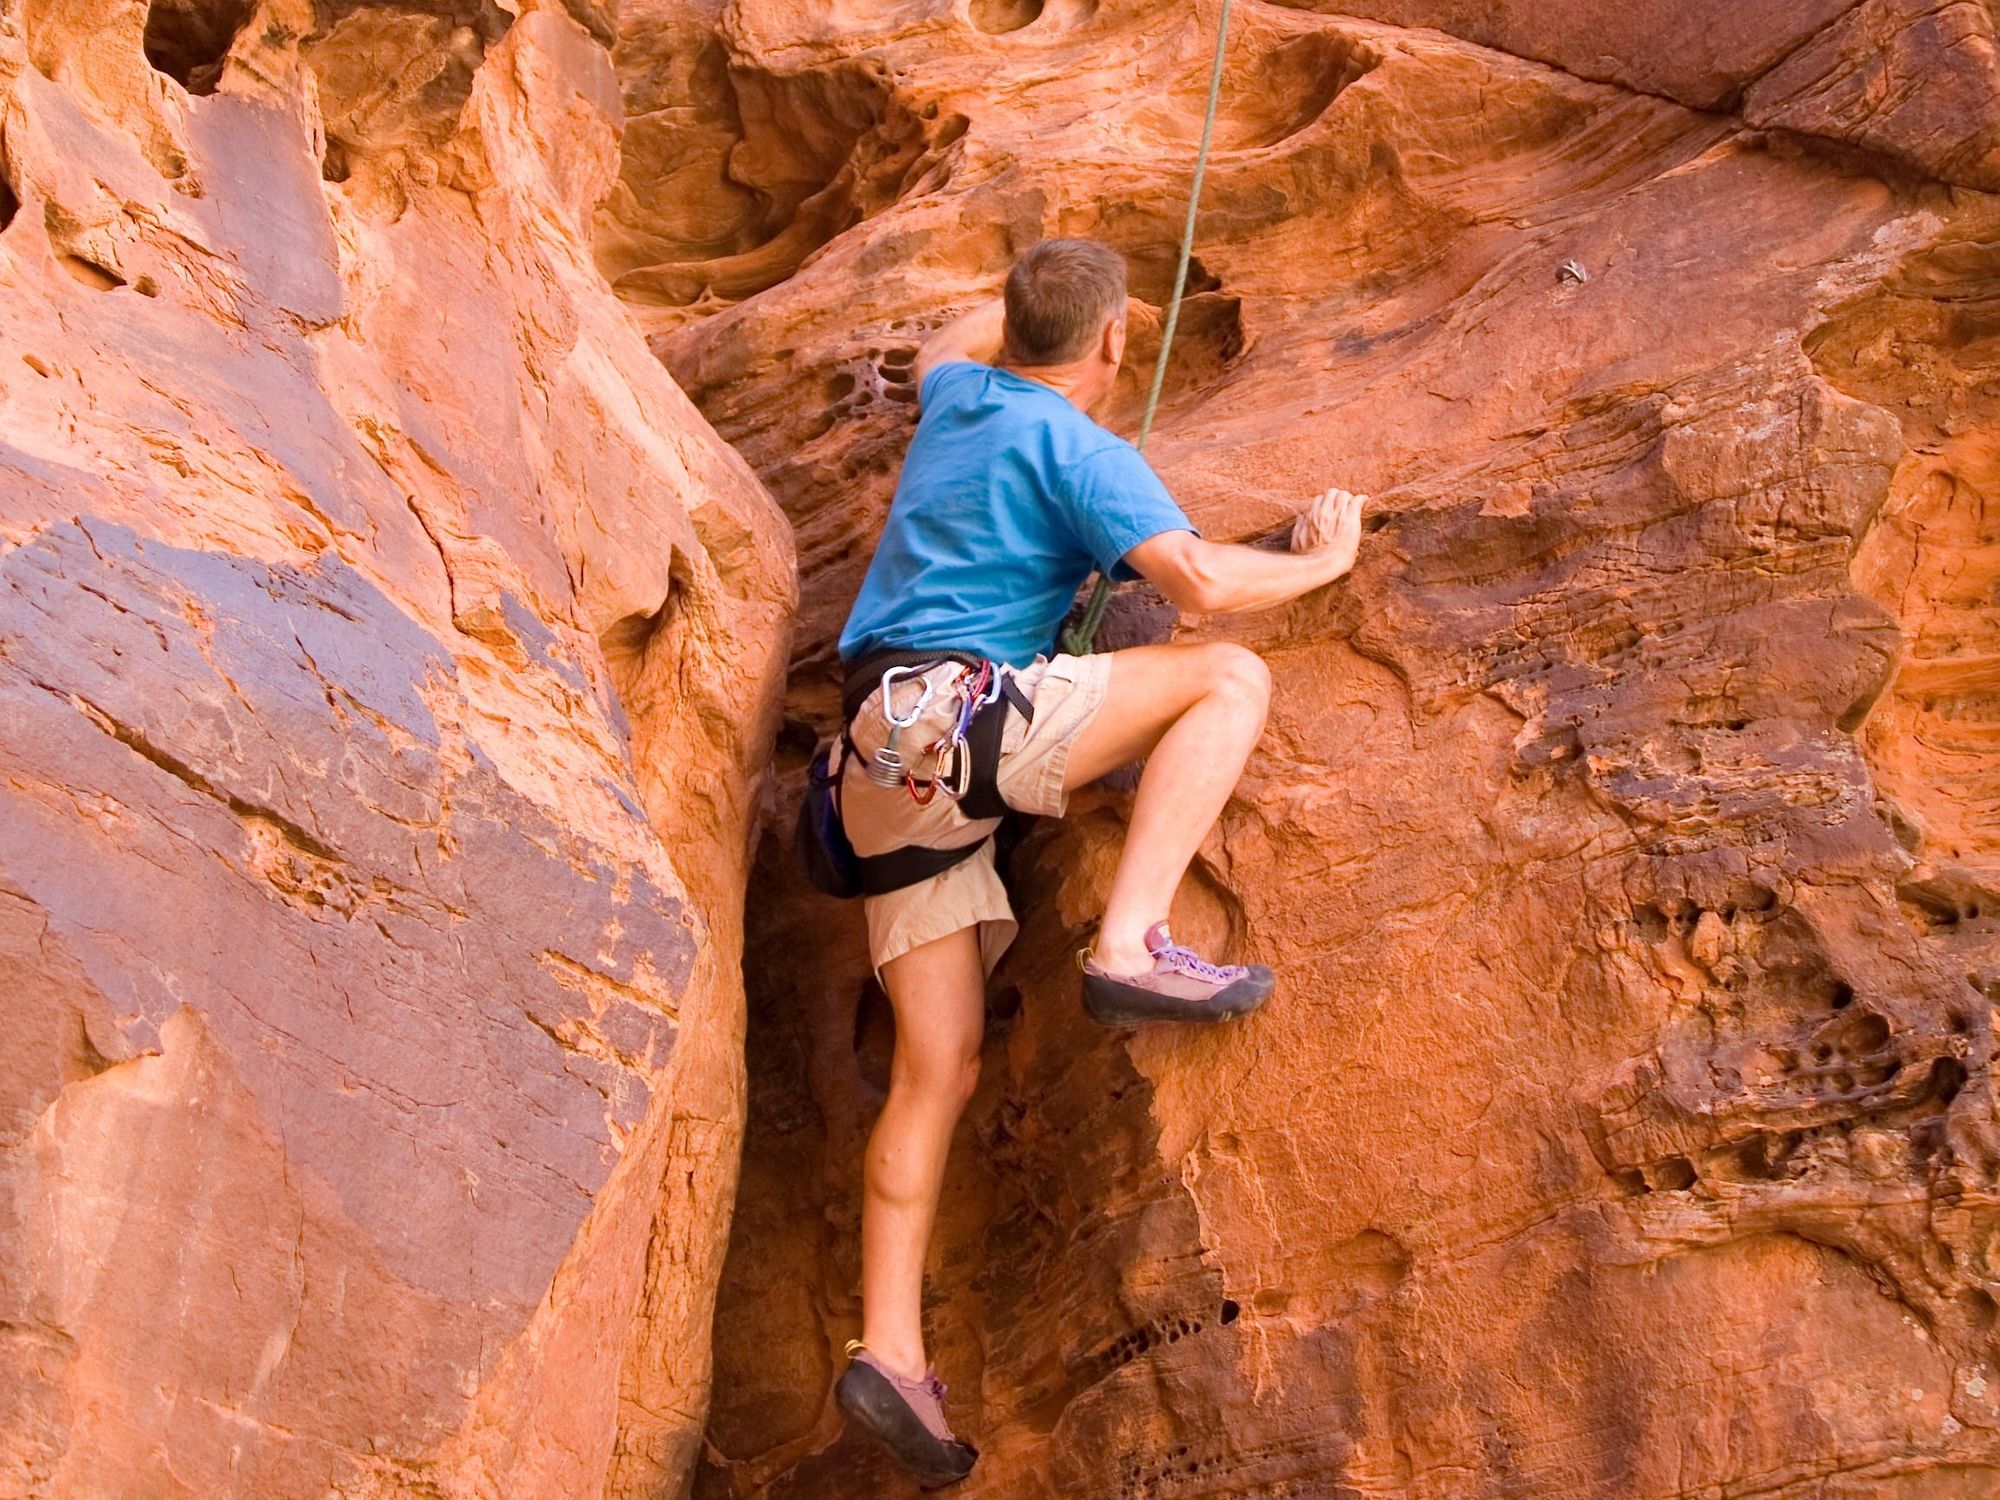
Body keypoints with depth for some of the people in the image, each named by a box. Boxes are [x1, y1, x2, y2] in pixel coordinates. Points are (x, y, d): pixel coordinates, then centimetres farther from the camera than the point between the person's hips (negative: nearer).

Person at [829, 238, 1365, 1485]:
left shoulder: (958, 402, 21)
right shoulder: (1078, 448, -2)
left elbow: (950, 345, 48)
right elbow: (1200, 581, -15)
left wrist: (1033, 293, 62)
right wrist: (1324, 560, 4)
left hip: (888, 771, 8)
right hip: (962, 712, -8)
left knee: (941, 1069, 4)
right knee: (1231, 678, -7)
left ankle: (891, 1351, -3)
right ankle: (1133, 946, -24)